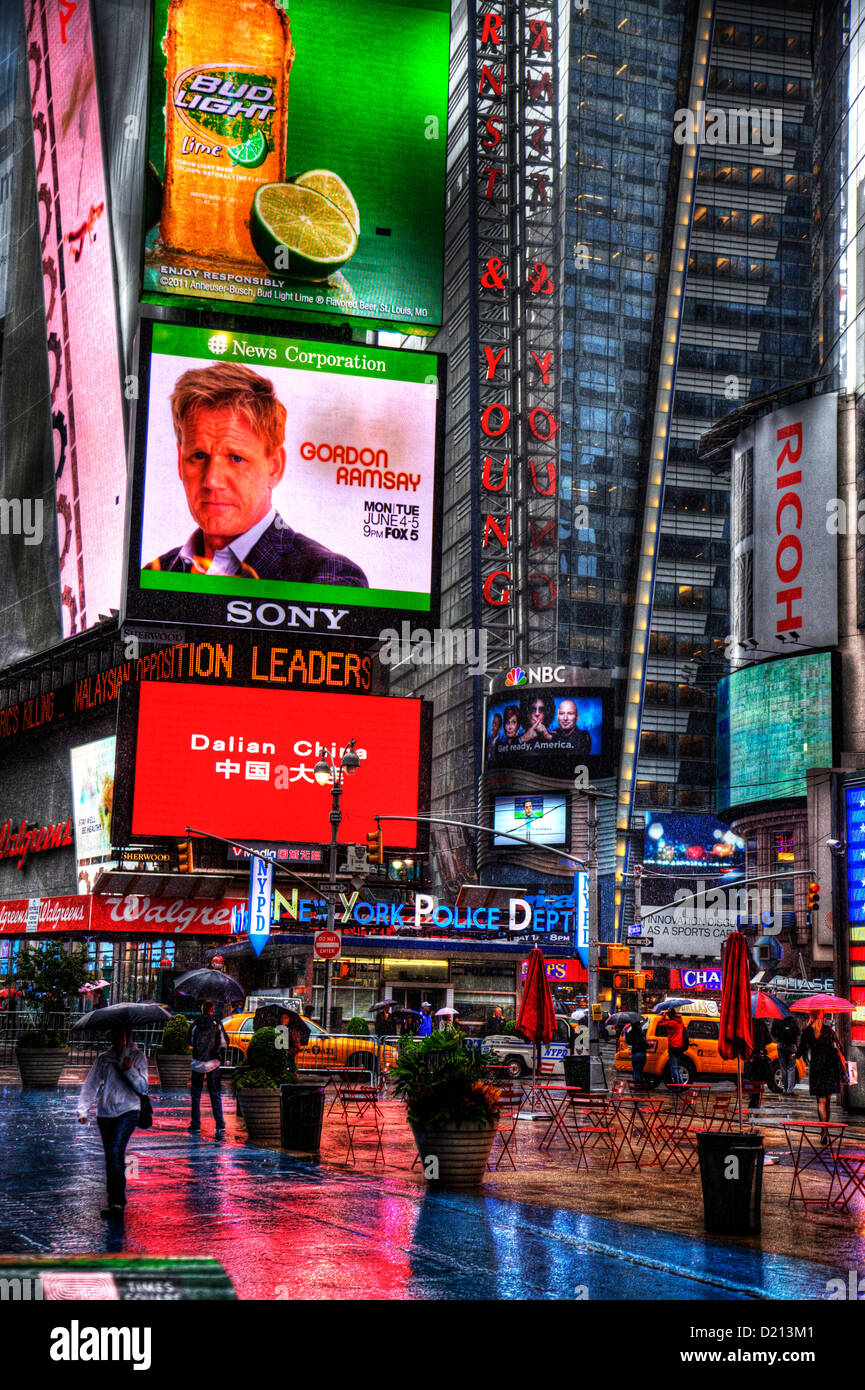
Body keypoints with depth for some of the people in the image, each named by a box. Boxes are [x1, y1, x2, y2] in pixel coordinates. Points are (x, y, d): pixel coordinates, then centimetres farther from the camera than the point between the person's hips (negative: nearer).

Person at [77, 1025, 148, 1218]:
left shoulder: (138, 1057, 4)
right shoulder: (103, 1059, 9)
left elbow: (142, 1088, -1)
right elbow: (91, 1084, 6)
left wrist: (130, 1070, -17)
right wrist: (83, 1110, -3)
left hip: (128, 1111, -4)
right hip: (105, 1113, 4)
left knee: (115, 1151, -20)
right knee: (111, 1156, 7)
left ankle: (116, 1202, -22)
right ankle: (116, 1200, 20)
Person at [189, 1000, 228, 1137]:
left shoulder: (196, 1024, -5)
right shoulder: (217, 1024, -7)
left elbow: (191, 1041, 7)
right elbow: (225, 1043, -4)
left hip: (198, 1063, 0)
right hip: (213, 1063, 0)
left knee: (196, 1094, 15)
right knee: (215, 1095, 4)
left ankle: (195, 1126, 16)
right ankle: (220, 1126, -7)